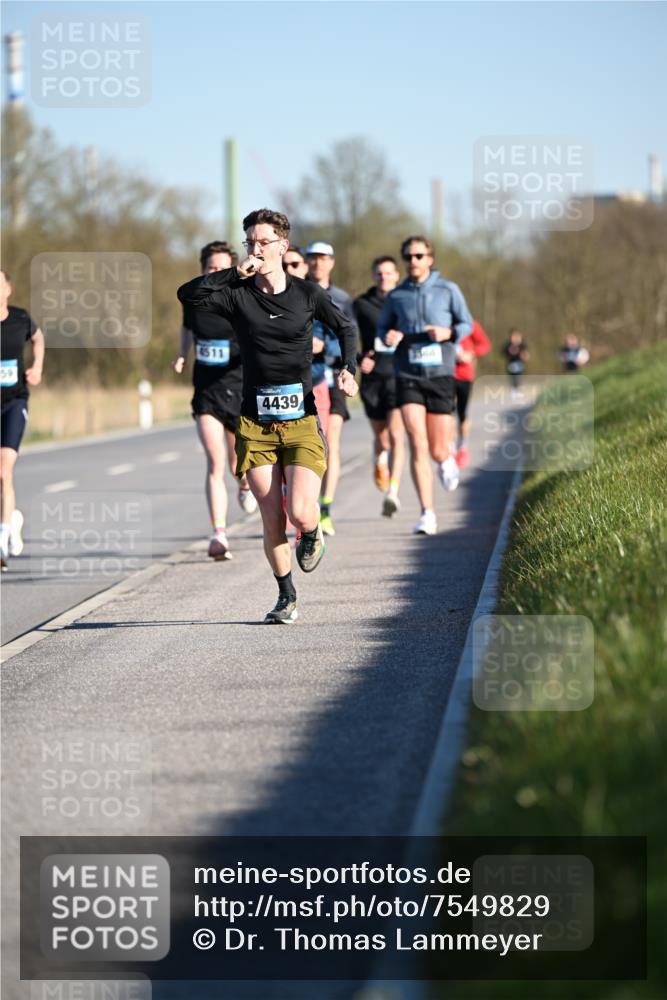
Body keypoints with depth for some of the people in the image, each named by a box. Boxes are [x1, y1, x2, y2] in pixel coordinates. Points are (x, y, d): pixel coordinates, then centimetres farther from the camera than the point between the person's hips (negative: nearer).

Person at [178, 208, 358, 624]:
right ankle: (287, 597, 17)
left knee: (301, 513, -17)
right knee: (273, 524, -3)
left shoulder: (307, 294, 3)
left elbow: (345, 327, 18)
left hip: (302, 420, -1)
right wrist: (236, 274, -15)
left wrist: (348, 369, 3)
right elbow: (188, 294, -13)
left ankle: (313, 535, 20)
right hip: (255, 423, 1)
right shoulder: (238, 294, 2)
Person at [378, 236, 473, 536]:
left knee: (437, 450, 3)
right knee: (417, 445, -13)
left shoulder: (448, 290, 1)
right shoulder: (396, 296, 5)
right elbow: (383, 327, 18)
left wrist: (448, 333, -14)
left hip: (440, 375, 0)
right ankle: (427, 514, -12)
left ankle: (447, 458, 43)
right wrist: (388, 337, -6)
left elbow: (466, 323, 8)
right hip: (408, 376, 0)